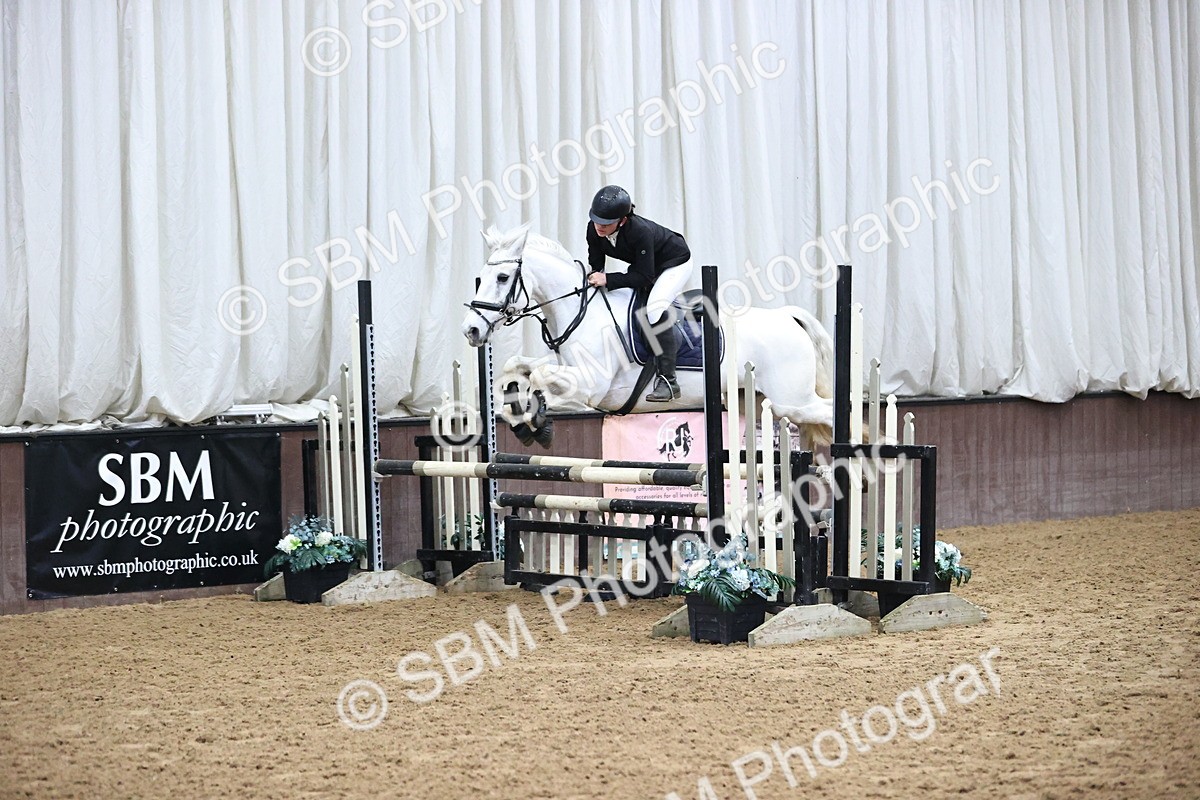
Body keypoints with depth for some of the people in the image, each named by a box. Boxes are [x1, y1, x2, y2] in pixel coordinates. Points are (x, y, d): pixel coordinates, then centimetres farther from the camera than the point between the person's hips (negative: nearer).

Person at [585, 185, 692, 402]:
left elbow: (644, 276, -36)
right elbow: (596, 264, -5)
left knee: (655, 309, -30)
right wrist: (594, 278, -24)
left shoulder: (640, 231, -40)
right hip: (642, 264, 8)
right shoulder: (594, 231, -21)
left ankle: (668, 380, -27)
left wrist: (608, 280, -41)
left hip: (675, 263, -8)